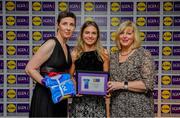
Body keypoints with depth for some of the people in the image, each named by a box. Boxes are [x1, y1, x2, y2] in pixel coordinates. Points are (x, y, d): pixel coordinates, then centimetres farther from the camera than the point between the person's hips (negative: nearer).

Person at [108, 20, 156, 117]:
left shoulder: (144, 54, -8)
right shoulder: (113, 57, 8)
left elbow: (148, 84, -15)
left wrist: (122, 85, -18)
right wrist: (108, 87, -2)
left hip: (139, 109, -4)